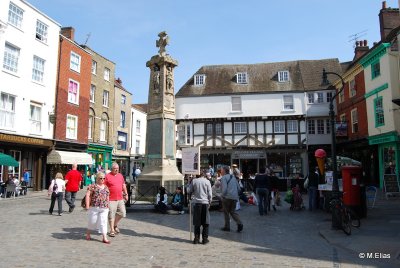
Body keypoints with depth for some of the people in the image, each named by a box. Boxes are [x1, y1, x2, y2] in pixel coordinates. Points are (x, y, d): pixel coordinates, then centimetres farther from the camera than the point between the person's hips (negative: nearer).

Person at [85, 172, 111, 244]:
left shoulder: (106, 187, 14)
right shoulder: (93, 186, -3)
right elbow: (88, 195, -9)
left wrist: (108, 205, 17)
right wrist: (87, 205, -15)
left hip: (104, 208, 4)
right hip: (94, 207, -3)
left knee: (103, 222, 0)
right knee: (92, 220, 8)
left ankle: (105, 238, 1)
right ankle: (88, 233, 34)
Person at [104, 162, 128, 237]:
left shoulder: (120, 175, 13)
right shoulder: (107, 176, -5)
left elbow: (124, 185, 21)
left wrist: (126, 194, 19)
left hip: (120, 199, 6)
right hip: (111, 199, -5)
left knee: (122, 213, 7)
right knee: (111, 215, 1)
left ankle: (115, 225, 30)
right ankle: (112, 230, 12)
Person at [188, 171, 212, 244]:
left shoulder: (194, 181, -3)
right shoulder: (207, 181, -3)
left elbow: (190, 190, 7)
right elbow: (210, 194, -1)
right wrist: (209, 202, 10)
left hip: (196, 203, 1)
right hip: (205, 202, -1)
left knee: (197, 222, 9)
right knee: (205, 222, 7)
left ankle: (196, 238, 11)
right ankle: (205, 238, 9)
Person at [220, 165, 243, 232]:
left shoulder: (223, 178, -6)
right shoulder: (233, 177, 16)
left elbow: (224, 188, -18)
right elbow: (238, 188, 16)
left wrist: (222, 195, -6)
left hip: (227, 197, -7)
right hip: (235, 197, 7)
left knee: (226, 212, 8)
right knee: (233, 211, 15)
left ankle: (227, 227, 13)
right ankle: (239, 223, -4)